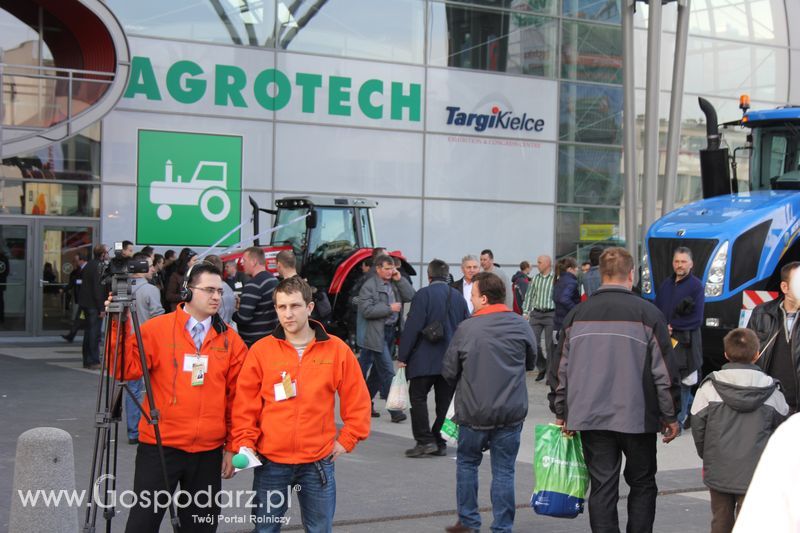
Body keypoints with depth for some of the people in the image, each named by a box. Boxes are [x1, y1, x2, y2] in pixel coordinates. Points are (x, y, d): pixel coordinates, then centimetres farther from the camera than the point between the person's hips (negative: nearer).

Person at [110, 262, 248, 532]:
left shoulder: (230, 339, 4)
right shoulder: (157, 329, -3)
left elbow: (236, 397, 6)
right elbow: (127, 368, -9)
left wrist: (232, 446, 4)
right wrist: (120, 325, -19)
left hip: (208, 452, 3)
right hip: (159, 448, -2)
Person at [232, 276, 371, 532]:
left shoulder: (337, 350, 0)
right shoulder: (261, 350, -1)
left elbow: (358, 401, 7)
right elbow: (245, 405, 2)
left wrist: (346, 441, 3)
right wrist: (244, 444, -7)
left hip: (319, 464, 0)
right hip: (270, 462, 0)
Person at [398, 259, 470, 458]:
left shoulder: (423, 295, -9)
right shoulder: (458, 297, 8)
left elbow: (412, 326, -13)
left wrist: (403, 356, -9)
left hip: (425, 359, -5)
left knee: (418, 398, 2)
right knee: (444, 402, 9)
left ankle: (425, 440, -6)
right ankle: (440, 443, 11)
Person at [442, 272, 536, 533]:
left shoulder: (467, 328, -10)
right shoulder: (520, 325, -4)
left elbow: (448, 370, -3)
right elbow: (531, 362, 11)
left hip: (473, 411, -1)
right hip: (511, 413, 1)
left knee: (467, 463, 18)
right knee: (504, 470, 7)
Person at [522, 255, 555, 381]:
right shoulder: (535, 278, 10)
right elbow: (529, 295, 15)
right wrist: (525, 312, 8)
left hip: (550, 314, -5)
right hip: (536, 314, 5)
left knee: (550, 345, 0)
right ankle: (542, 367, 22)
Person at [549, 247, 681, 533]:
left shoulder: (577, 315, 5)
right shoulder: (647, 313, -6)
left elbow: (560, 369, 9)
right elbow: (665, 371, -6)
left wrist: (561, 413, 18)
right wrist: (670, 416, 4)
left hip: (590, 418, 3)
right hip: (637, 418, -2)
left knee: (602, 487, 7)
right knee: (642, 485, 13)